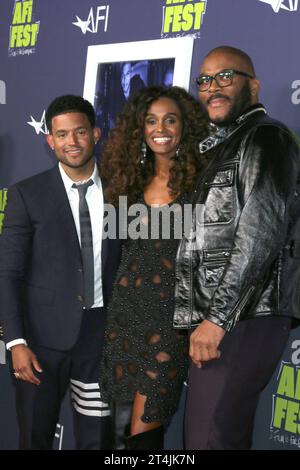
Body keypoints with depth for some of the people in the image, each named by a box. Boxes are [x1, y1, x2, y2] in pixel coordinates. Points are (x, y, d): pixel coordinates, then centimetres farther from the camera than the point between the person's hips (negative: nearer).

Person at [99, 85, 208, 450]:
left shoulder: (199, 182, -5)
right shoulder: (133, 181, 10)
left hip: (169, 316, -5)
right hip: (125, 310, 5)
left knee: (143, 432, -5)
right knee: (123, 424, 11)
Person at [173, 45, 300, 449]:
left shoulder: (265, 137, -5)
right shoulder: (223, 149, 23)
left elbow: (263, 227, -17)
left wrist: (217, 318, -20)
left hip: (244, 319, -9)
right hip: (219, 320, 9)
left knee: (210, 439, -11)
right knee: (225, 436, 13)